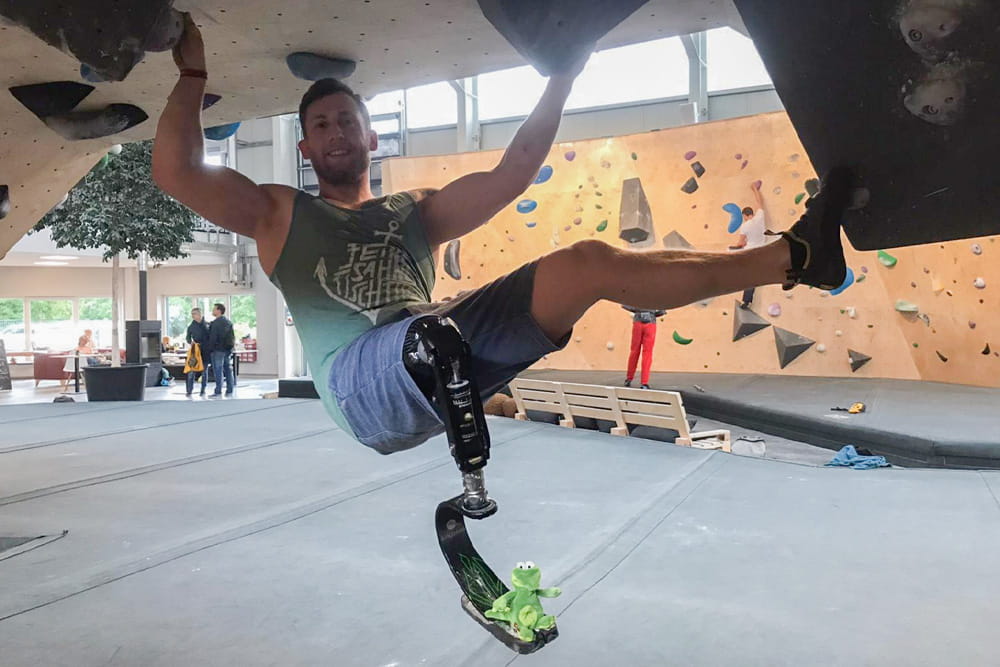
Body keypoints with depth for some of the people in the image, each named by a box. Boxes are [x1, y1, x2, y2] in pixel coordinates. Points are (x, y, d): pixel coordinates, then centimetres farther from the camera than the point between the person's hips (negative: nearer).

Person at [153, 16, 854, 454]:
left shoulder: (417, 211, 26)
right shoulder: (279, 212, 21)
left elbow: (514, 172, 19)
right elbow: (176, 171, 8)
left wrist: (563, 77, 16)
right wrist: (194, 74, 11)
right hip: (362, 379, -2)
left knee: (589, 261, -12)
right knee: (432, 335, -42)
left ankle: (797, 254, -12)